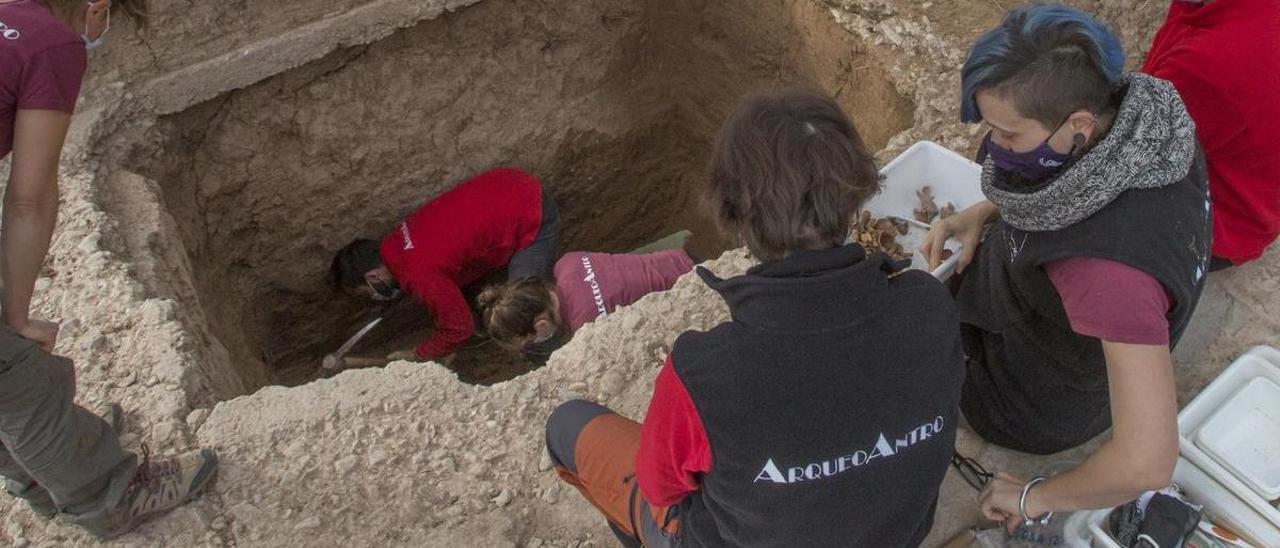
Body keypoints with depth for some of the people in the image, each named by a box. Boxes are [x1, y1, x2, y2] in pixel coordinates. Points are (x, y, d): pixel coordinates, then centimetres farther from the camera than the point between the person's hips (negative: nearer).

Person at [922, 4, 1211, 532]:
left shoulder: (1112, 266, -45)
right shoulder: (1133, 109, -20)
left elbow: (1147, 463, -43)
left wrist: (1036, 497, -25)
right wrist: (982, 214, -10)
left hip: (1043, 408, -7)